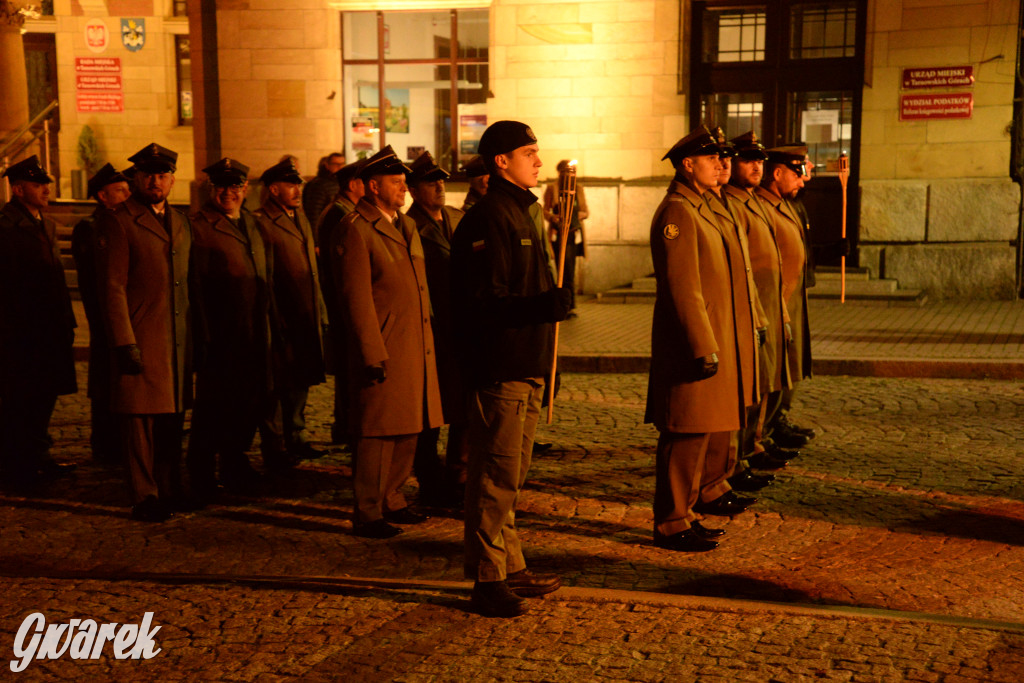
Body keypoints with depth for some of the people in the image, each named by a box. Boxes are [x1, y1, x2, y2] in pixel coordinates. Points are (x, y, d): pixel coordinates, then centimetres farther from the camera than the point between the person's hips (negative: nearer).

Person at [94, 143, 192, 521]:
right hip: (141, 341, -6)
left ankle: (170, 490, 24)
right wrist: (125, 343, -16)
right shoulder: (116, 221, -5)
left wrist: (194, 337, 14)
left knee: (172, 419, 13)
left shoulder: (180, 222, 17)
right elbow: (111, 287, -10)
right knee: (140, 421, 0)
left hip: (177, 340, 6)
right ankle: (145, 497, 9)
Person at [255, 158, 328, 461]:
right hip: (282, 320, -8)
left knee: (301, 379, 15)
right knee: (281, 382, 0)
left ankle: (296, 437, 28)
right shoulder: (261, 221, -11)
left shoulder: (300, 217, 16)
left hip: (307, 318, 8)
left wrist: (321, 311, 17)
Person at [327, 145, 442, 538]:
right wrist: (374, 356, -18)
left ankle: (392, 500, 28)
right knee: (377, 433, -2)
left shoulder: (406, 225, 17)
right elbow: (357, 299, -15)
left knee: (408, 430, 15)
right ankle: (367, 514, 7)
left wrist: (427, 343, 17)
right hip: (384, 350, -8)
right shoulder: (355, 230, -10)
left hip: (416, 349, 8)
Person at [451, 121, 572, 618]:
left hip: (526, 366, 10)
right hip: (499, 369, -10)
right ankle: (488, 580, 5)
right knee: (496, 477, -4)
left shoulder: (520, 213, 18)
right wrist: (540, 306, -34)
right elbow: (484, 303, -22)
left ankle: (510, 567, 27)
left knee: (511, 474, 16)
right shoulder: (487, 219, -15)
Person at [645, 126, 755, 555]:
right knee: (688, 433, -5)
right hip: (691, 343, -10)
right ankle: (672, 523, 3)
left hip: (714, 339, 10)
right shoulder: (677, 213, -17)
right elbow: (682, 289, -22)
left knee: (718, 423, 22)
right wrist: (703, 348, -23)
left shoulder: (700, 208, 16)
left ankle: (710, 491, 40)